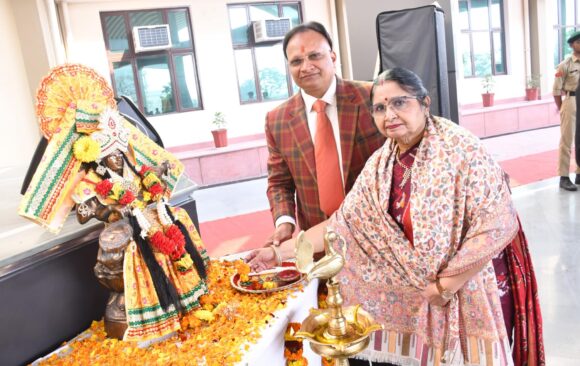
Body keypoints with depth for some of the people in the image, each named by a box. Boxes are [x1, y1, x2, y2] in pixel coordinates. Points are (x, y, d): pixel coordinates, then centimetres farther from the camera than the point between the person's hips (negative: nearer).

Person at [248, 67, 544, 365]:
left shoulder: (461, 151, -19)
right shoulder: (380, 165, -3)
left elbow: (498, 225, -22)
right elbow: (343, 223, -2)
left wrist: (446, 285, -19)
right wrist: (280, 252, -7)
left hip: (468, 294, -4)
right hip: (412, 296, 5)